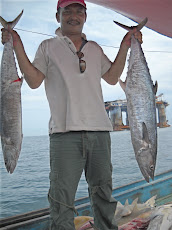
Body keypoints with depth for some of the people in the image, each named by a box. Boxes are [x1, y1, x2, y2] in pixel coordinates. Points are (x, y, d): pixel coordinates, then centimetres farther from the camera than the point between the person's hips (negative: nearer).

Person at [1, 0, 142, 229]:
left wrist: (125, 47, 15)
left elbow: (112, 78, 19)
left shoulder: (94, 48, 21)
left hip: (99, 131, 4)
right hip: (65, 132, -3)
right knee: (62, 197, -1)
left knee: (103, 193, 13)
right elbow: (34, 81, 2)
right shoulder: (49, 47, 11)